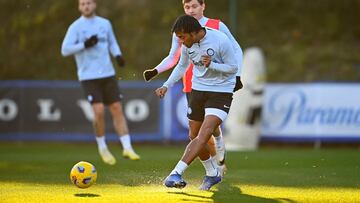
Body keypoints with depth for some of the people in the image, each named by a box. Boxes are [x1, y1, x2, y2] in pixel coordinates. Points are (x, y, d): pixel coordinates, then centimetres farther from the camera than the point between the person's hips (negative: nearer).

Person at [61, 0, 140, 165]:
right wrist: (85, 45, -20)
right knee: (99, 111, -13)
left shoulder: (105, 23, 9)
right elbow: (65, 50, -9)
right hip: (88, 77, -4)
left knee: (117, 109, -1)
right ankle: (102, 148, 7)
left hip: (108, 74, 4)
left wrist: (118, 55, 3)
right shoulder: (76, 27, -3)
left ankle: (127, 148, 1)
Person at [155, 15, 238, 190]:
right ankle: (213, 173, 28)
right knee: (195, 136, 8)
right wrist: (166, 86, 5)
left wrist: (211, 65, -26)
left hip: (221, 92, -6)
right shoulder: (188, 44, -3)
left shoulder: (221, 41, -20)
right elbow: (182, 66, 15)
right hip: (198, 89, 6)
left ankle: (176, 173, -30)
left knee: (205, 133, -22)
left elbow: (233, 68, -11)